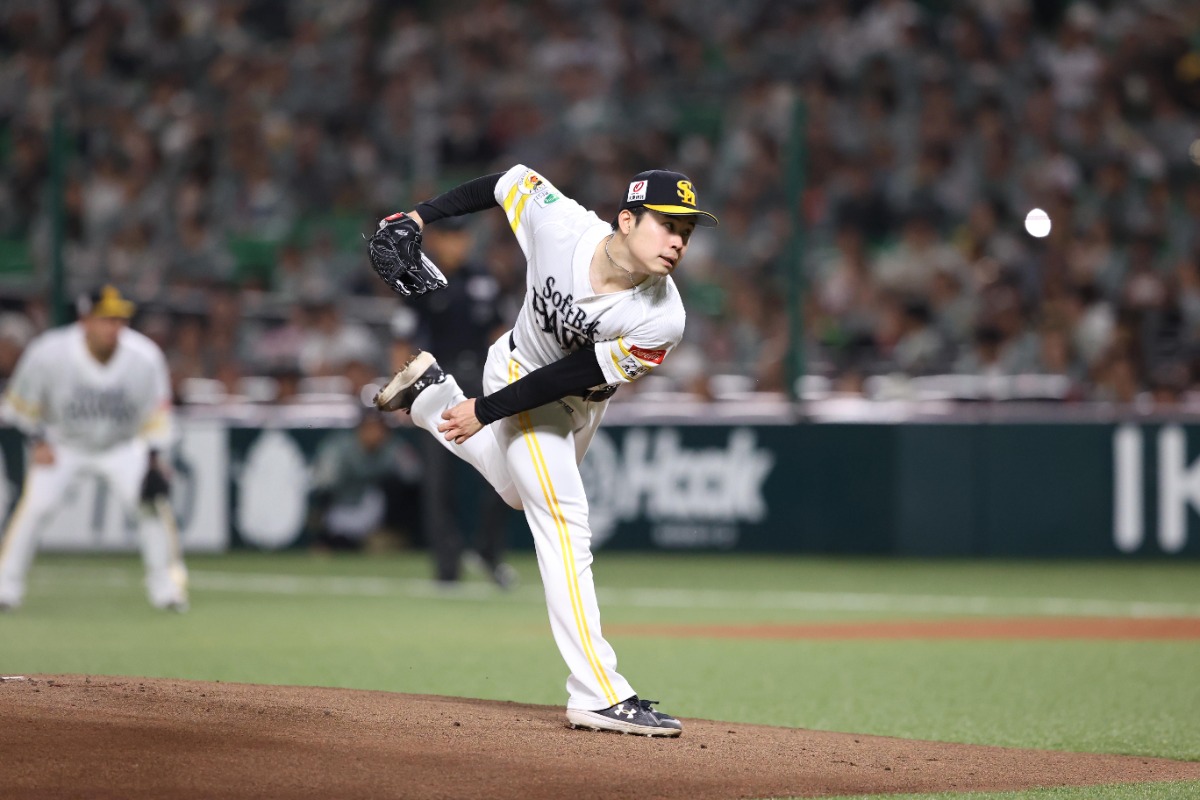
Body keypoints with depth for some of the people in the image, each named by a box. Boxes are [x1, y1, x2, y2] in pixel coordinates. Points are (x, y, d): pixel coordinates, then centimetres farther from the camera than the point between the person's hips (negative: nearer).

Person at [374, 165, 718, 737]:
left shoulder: (661, 321, -33)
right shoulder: (558, 223, -35)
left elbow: (577, 375, -27)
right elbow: (512, 180, -14)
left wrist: (487, 411, -24)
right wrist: (423, 216, -11)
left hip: (580, 403, 3)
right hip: (519, 367, -3)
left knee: (523, 492, 29)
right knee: (563, 526, -14)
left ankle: (430, 391, 49)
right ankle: (599, 694, -17)